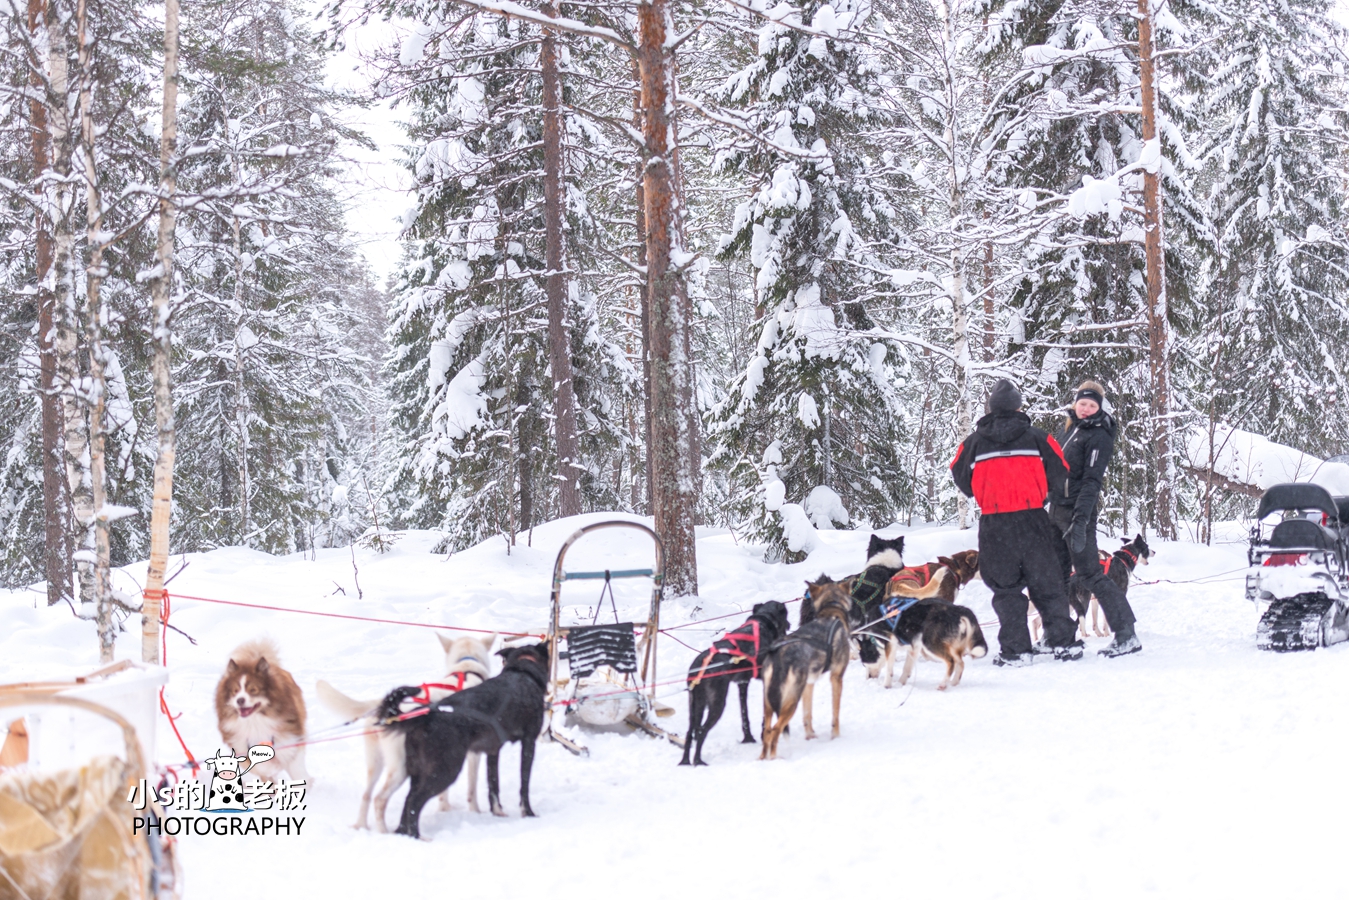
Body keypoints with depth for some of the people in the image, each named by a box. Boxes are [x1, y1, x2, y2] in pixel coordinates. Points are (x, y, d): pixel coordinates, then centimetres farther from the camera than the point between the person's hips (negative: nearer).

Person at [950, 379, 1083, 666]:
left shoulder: (975, 442, 2)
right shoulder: (1037, 438, 0)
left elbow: (961, 478, 10)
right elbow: (1059, 474, 4)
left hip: (993, 523, 0)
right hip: (1032, 520, 0)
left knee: (1006, 588, 7)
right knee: (1047, 584, 11)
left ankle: (1015, 650, 1)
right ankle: (1063, 642, 10)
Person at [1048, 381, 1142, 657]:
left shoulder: (1099, 436, -11)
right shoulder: (1070, 428, 14)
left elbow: (1091, 481, -19)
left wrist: (1080, 520, -27)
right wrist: (1050, 501, 22)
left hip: (1078, 510, -8)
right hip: (1057, 508, 8)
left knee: (1089, 574, -11)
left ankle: (1127, 635, -9)